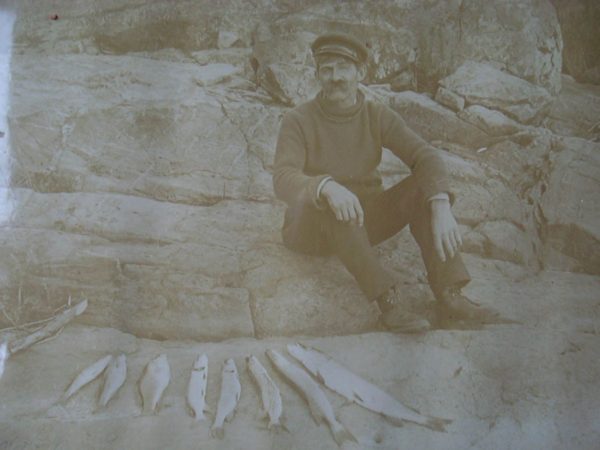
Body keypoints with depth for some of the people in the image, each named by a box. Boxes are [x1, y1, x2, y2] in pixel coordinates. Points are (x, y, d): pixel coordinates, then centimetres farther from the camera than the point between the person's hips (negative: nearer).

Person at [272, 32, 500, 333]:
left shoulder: (379, 117, -3)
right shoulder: (297, 121, -12)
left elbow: (426, 158, -16)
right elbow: (284, 182, -27)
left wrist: (441, 208, -35)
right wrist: (327, 187, -49)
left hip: (362, 226, 4)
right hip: (313, 226, -3)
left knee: (424, 186, -20)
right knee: (331, 199, -38)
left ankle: (449, 295, -29)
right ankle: (389, 300, -40)